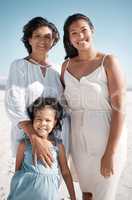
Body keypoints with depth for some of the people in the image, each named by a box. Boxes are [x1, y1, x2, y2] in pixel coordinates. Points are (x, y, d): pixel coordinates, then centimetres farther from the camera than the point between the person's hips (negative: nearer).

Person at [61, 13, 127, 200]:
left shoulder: (109, 61, -10)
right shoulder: (66, 65, 5)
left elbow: (119, 108, -15)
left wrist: (110, 153, -19)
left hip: (107, 139, -4)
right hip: (79, 140, 5)